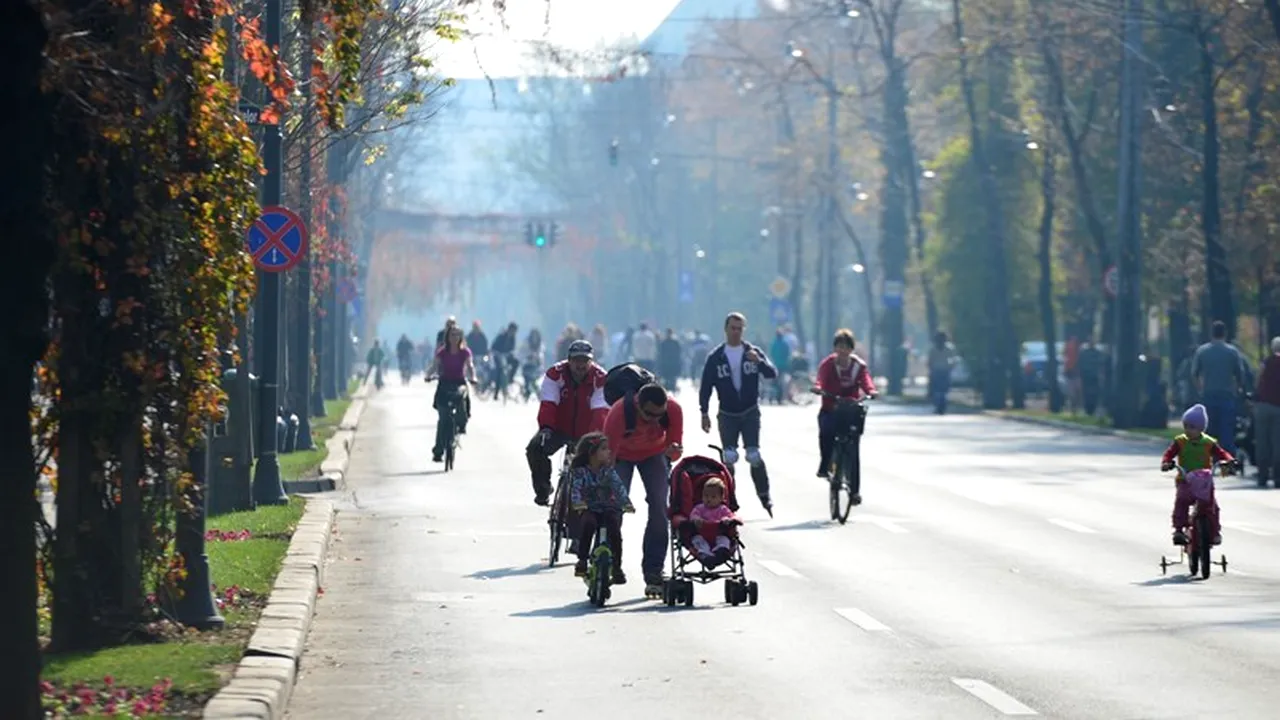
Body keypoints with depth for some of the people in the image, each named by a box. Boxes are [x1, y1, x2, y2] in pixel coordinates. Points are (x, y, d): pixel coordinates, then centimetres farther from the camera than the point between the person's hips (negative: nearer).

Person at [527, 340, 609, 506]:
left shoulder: (600, 379, -19)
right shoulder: (555, 374, -17)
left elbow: (600, 411, -28)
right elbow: (548, 404, -25)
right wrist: (545, 428, -41)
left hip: (586, 432, 0)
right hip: (559, 428, 0)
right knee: (535, 448, -23)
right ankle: (543, 489, -4)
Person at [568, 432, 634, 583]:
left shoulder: (608, 470, 2)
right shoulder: (579, 471, -2)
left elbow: (618, 486, -11)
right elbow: (575, 488, -15)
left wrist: (626, 503, -29)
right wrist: (578, 503, -37)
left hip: (609, 509, 2)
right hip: (589, 509, -2)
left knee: (614, 528, -26)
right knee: (588, 523, -34)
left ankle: (617, 567, -10)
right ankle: (582, 560, -21)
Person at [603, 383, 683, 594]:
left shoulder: (673, 410, -31)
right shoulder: (619, 413, -39)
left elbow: (675, 445, -16)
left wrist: (672, 451, -41)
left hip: (654, 454, 2)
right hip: (622, 455, -2)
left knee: (659, 508, -11)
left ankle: (653, 572, -7)